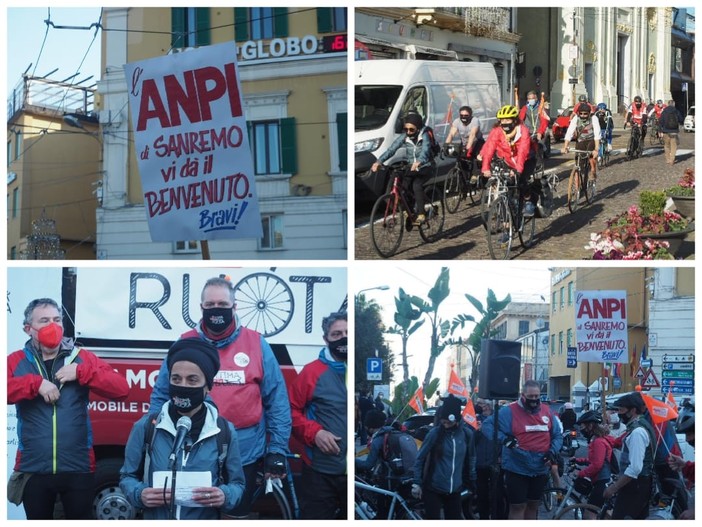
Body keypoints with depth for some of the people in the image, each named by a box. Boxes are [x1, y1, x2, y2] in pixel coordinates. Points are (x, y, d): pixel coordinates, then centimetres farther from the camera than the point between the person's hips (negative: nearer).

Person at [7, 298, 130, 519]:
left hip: (77, 468, 0)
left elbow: (121, 389, -4)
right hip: (34, 469, 0)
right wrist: (36, 383, -22)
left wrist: (81, 373, -13)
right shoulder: (16, 362, 3)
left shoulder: (82, 358, 5)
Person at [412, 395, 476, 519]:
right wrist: (416, 483, -8)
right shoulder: (435, 433, -11)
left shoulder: (466, 434, -3)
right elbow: (420, 458, -5)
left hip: (455, 489, 3)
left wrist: (472, 483, 14)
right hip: (433, 488, -3)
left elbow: (471, 459, 11)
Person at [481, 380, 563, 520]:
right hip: (517, 469, -5)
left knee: (533, 505, 17)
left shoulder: (546, 411, 5)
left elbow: (557, 435, 13)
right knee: (518, 507, -2)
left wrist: (553, 451, -6)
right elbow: (487, 426, -12)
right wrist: (504, 438, -27)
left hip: (540, 470, 5)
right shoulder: (510, 411, -10)